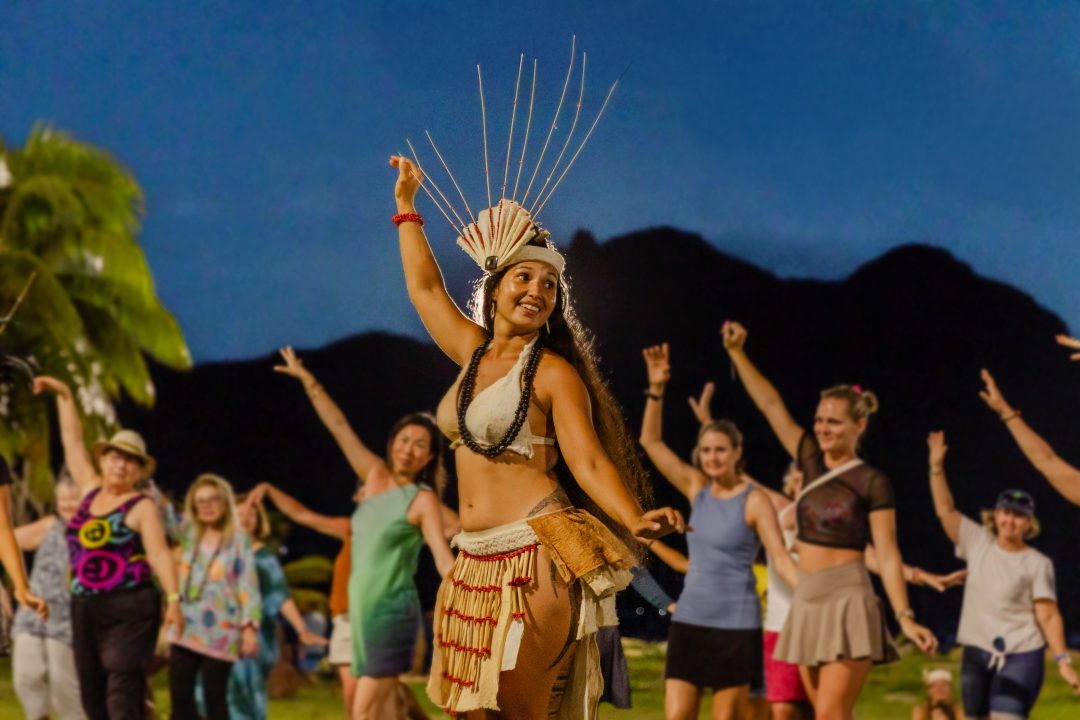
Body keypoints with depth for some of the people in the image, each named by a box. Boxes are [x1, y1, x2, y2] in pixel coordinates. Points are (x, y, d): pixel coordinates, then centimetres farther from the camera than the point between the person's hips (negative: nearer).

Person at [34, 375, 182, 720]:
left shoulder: (142, 507, -5)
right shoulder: (91, 490, 13)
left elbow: (159, 554, -15)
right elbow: (72, 441, 21)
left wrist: (173, 598, -27)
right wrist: (63, 395, 24)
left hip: (129, 610, -7)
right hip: (85, 610, 7)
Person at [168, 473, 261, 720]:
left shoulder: (239, 540, 0)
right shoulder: (189, 535, 12)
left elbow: (248, 586, -4)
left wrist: (250, 627, -11)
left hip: (220, 632, -4)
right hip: (186, 628, 4)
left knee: (214, 696, -3)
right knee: (179, 694, -1)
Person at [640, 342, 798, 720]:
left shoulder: (754, 501, -7)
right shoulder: (697, 488, 8)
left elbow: (781, 557, -12)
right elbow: (650, 441, 8)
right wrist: (656, 388, -2)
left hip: (735, 623, -5)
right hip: (689, 620, 5)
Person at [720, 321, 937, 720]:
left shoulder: (872, 483, -6)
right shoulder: (812, 462, 9)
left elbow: (887, 555, -9)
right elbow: (771, 405, 9)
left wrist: (905, 617, -17)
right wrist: (737, 353, 4)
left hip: (847, 601, -6)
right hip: (807, 601, 6)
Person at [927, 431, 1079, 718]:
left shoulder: (1037, 564, -4)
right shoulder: (978, 543, 6)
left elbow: (1048, 616, -6)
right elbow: (945, 510, 4)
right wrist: (937, 467, -7)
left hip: (1020, 656, -5)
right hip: (977, 652, 5)